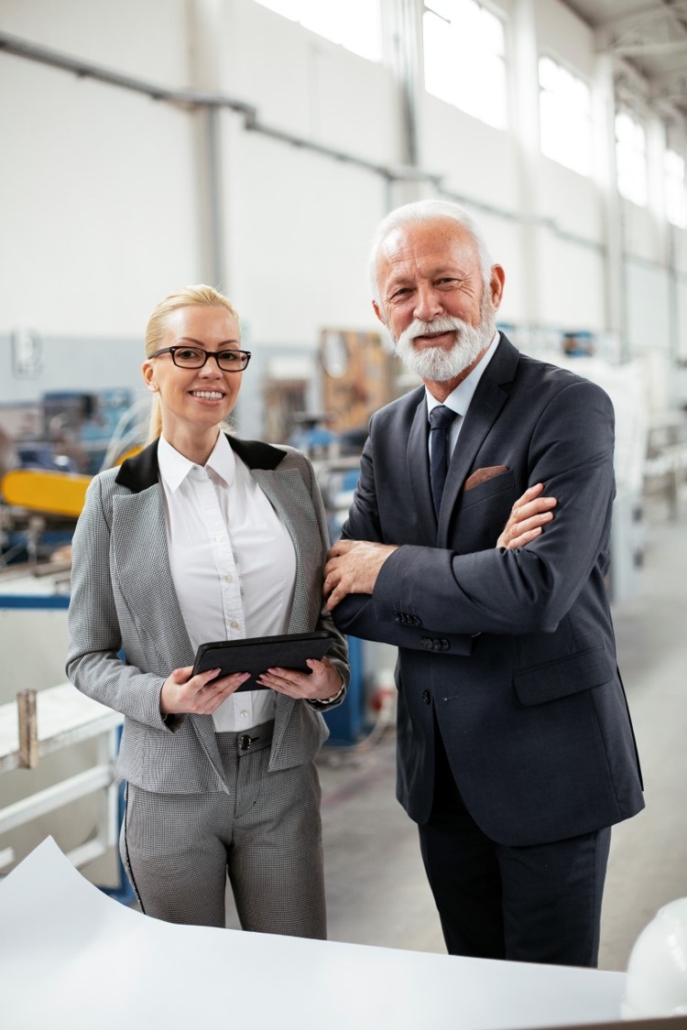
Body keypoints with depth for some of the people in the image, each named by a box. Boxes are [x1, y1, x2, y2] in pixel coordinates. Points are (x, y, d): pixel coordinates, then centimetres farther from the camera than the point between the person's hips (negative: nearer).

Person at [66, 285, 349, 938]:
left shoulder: (290, 476, 2)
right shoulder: (115, 499, -4)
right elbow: (87, 657, 0)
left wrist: (331, 676, -8)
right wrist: (162, 697, -18)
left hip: (282, 771, 2)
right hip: (173, 786, -1)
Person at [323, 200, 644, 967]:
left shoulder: (568, 408, -14)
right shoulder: (389, 432, 5)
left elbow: (541, 589, -26)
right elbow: (344, 596, -1)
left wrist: (392, 568, -14)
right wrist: (480, 590, -17)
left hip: (546, 765, -6)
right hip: (439, 770, 6)